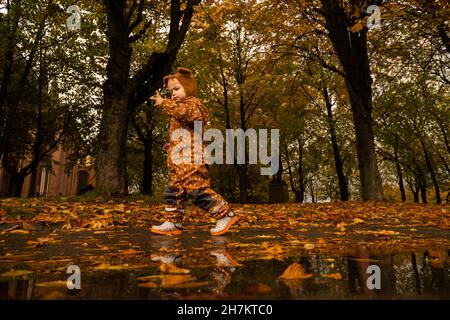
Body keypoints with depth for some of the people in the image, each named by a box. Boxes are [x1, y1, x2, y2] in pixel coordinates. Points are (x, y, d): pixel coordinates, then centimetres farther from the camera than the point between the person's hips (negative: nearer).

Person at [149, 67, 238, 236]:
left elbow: (184, 112, -27)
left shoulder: (193, 103, -2)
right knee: (174, 192, 10)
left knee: (198, 190, -14)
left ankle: (225, 215, -5)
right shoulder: (180, 107, 28)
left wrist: (164, 103, -20)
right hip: (178, 161, 10)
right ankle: (173, 223, 18)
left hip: (191, 160, -10)